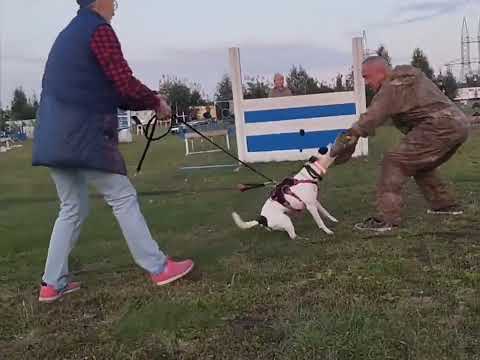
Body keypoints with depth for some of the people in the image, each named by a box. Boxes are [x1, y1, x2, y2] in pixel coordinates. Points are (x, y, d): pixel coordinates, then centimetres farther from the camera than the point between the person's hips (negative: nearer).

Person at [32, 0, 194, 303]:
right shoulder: (99, 30, -6)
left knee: (73, 208, 14)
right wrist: (156, 102, 2)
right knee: (123, 198, -2)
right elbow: (125, 84, -15)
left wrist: (146, 104, 18)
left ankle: (53, 283, 17)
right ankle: (159, 268, 5)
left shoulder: (69, 34, 23)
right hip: (82, 135, -9)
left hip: (55, 136, 9)